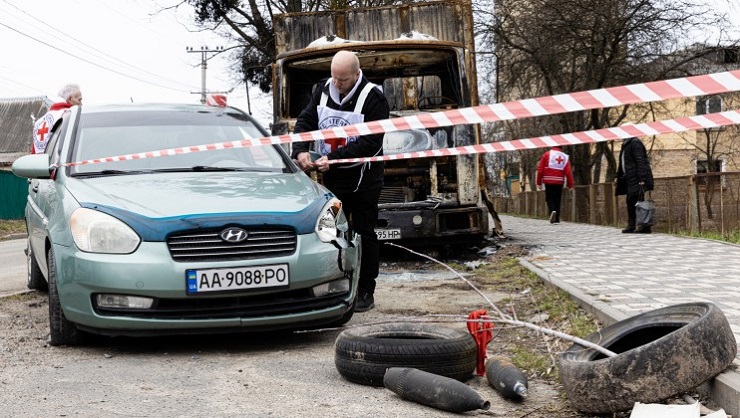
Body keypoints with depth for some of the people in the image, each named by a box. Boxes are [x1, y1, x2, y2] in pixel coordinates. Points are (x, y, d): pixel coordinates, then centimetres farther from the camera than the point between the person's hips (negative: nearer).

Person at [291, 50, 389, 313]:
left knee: (364, 235, 2)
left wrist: (333, 158, -26)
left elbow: (370, 143, -21)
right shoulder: (323, 90, 2)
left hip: (362, 180, -5)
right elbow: (305, 121, 3)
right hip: (331, 179, 5)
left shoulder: (373, 98, -15)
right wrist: (301, 150, -17)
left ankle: (365, 293, 11)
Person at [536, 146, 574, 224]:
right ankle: (557, 219, 7)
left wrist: (539, 182, 2)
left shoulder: (547, 154, 1)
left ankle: (552, 211, -24)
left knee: (549, 199, 4)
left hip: (548, 181, -2)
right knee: (557, 200, 9)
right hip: (559, 182, 2)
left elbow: (540, 169, -3)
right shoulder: (565, 157, 6)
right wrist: (570, 185, 3)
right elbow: (568, 172, 1)